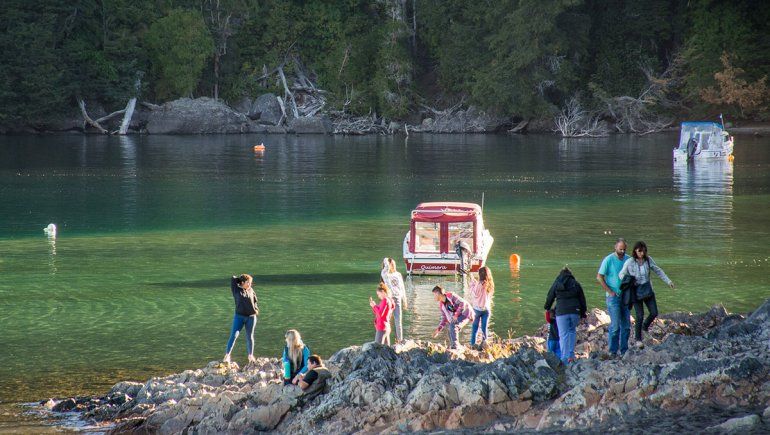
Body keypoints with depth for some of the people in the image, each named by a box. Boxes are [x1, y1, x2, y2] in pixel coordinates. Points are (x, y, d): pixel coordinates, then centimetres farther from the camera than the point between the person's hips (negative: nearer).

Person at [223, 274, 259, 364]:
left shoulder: (251, 291, 7)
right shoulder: (237, 290, -2)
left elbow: (255, 301, 19)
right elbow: (233, 279, -3)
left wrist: (256, 309, 5)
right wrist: (241, 279, 7)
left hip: (251, 317, 3)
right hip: (239, 316, -3)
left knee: (250, 337, 11)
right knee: (234, 335, -10)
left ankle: (251, 355, 21)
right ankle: (227, 355, -10)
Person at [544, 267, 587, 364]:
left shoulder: (556, 284, 9)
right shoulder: (576, 284, 11)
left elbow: (549, 298, 16)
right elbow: (582, 299, 14)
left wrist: (547, 308, 34)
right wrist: (583, 312, 22)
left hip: (561, 312, -2)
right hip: (575, 312, 2)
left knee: (563, 335, -1)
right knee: (572, 331, 19)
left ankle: (565, 358, -7)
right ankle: (571, 355, 9)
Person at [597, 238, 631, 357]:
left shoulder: (628, 259, 7)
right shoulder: (608, 260, -8)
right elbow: (599, 277, -8)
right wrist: (610, 292, -11)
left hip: (625, 296, 6)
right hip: (613, 297, -6)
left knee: (626, 324, 7)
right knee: (615, 324, -9)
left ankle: (624, 350, 15)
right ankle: (613, 351, -3)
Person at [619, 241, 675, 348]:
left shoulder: (648, 260, -3)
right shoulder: (629, 262, -12)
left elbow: (658, 271, 9)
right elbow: (621, 274, -1)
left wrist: (668, 281, 6)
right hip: (636, 292, -3)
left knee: (654, 313, -2)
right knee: (640, 316, -6)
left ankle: (645, 326, 30)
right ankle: (638, 339, 11)